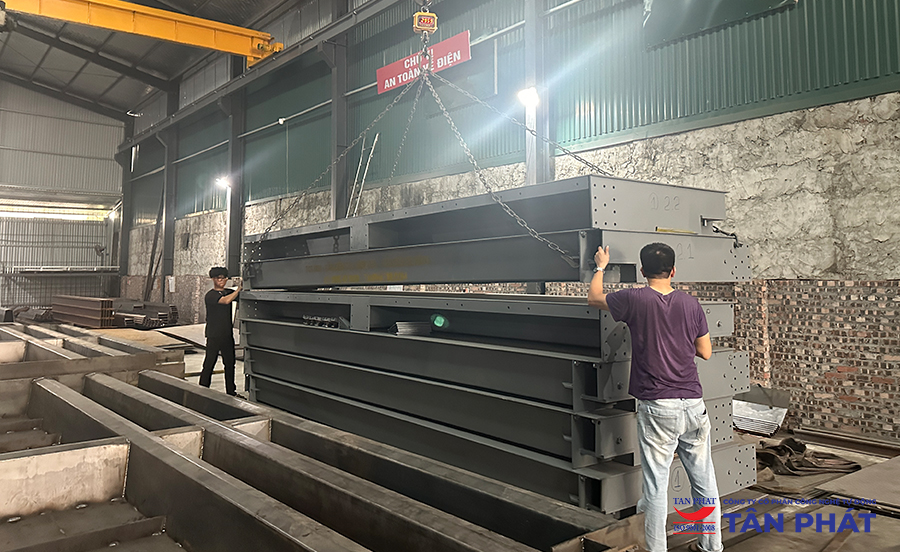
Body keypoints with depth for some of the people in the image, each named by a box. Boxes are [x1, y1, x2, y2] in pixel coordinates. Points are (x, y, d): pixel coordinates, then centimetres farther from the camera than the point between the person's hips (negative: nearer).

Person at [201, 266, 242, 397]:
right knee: (209, 364, -2)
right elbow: (226, 300, -25)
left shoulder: (228, 292, 12)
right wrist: (238, 289, -21)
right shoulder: (210, 295, -9)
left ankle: (231, 391, 20)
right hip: (214, 336, -6)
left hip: (227, 335, 6)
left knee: (230, 364, 11)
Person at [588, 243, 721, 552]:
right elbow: (705, 352, 11)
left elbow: (594, 298, 9)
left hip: (657, 407, -4)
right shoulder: (691, 304, 2)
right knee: (704, 480, 17)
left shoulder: (635, 300, -8)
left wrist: (601, 267, 25)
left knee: (656, 486, 2)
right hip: (693, 404, 4)